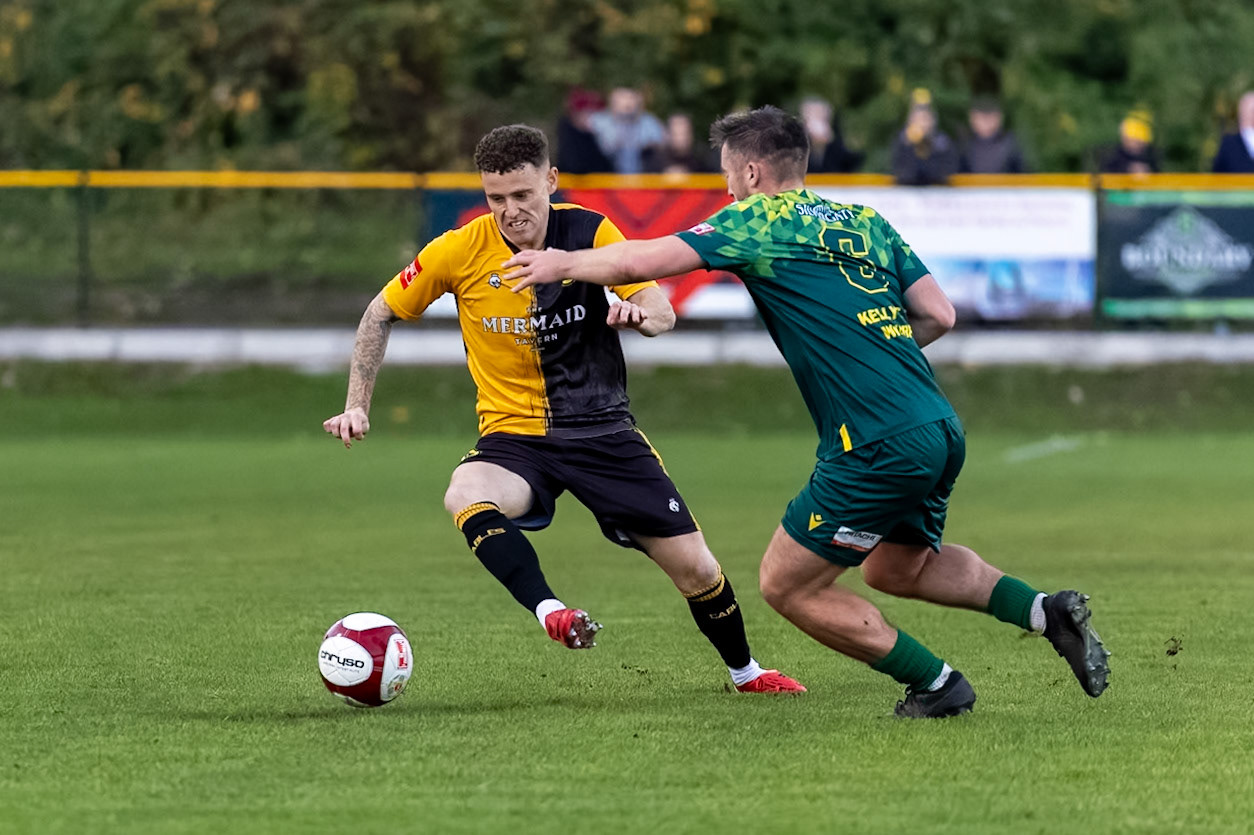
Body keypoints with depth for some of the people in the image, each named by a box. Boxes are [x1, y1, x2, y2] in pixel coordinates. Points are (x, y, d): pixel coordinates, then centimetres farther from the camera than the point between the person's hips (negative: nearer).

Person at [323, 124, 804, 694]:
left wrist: (639, 312, -36)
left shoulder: (588, 232, -8)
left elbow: (663, 313, -12)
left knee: (695, 568, 0)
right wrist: (357, 406, -2)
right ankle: (550, 613, -50)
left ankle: (745, 672, 27)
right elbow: (380, 315, 4)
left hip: (602, 428, 1)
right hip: (513, 434, -1)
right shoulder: (460, 251, -9)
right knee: (466, 498, -37)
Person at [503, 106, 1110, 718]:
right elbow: (939, 314, 14)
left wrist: (560, 264, 10)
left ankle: (936, 684, 8)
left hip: (879, 450, -8)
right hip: (941, 431, 8)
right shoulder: (867, 223, 18)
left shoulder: (758, 220, -1)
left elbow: (641, 261, -7)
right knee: (895, 569, 31)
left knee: (785, 584, 6)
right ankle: (1045, 610, 15)